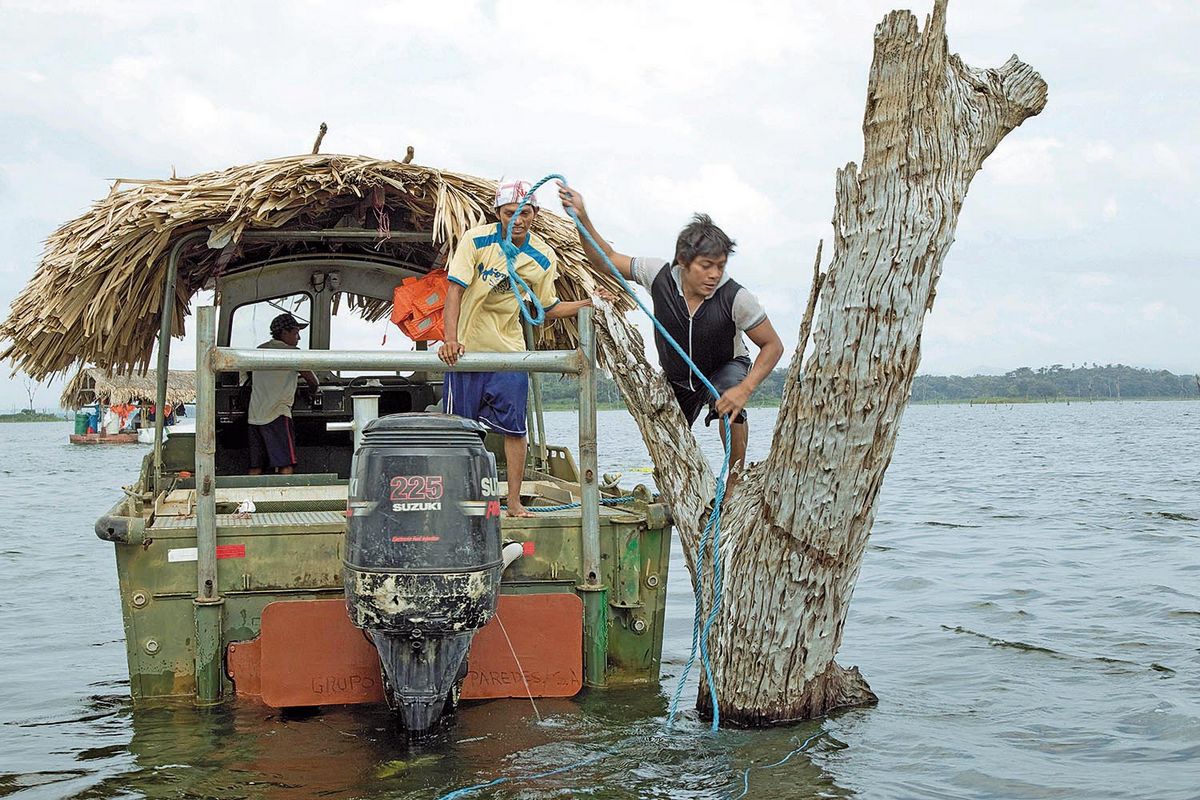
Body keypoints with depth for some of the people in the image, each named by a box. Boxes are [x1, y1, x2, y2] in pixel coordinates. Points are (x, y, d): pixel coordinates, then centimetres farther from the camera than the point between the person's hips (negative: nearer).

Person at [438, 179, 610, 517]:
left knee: (514, 428, 0)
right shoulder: (476, 240, -11)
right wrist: (450, 339, -27)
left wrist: (589, 303, -5)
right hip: (467, 348, -2)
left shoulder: (543, 258, -3)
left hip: (510, 350, 2)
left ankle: (514, 502, 10)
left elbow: (548, 308, 9)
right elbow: (455, 289, -15)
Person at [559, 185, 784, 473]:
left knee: (731, 406, -37)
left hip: (725, 367, -4)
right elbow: (605, 260, -14)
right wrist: (582, 218, -28)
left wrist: (745, 389, -38)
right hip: (675, 377, 4)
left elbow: (772, 345, -25)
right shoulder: (660, 275, -27)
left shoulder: (736, 298, -34)